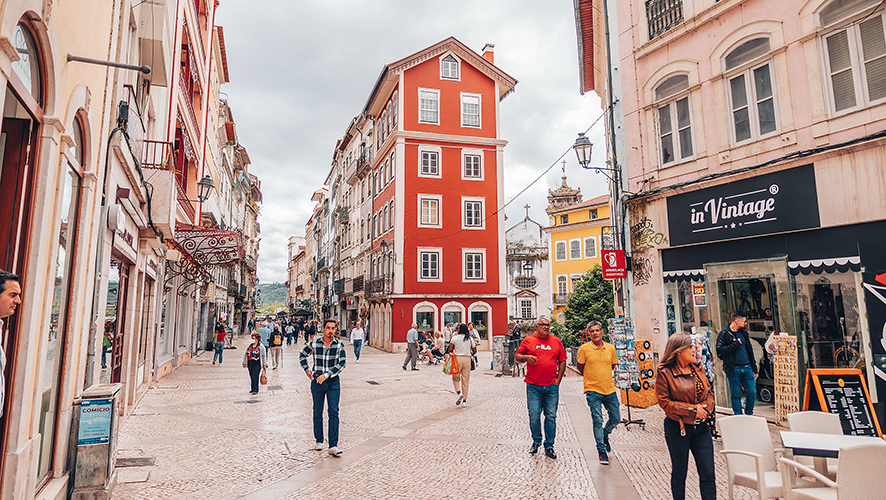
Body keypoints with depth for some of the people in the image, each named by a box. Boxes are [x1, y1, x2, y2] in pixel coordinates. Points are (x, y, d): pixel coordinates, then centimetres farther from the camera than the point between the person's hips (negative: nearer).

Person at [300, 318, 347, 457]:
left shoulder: (339, 345, -4)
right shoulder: (314, 343, -2)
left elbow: (341, 364, -8)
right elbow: (302, 355, 15)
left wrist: (326, 374, -15)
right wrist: (307, 370, 4)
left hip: (333, 382, -1)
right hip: (317, 380, 1)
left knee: (333, 412, -6)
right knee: (318, 411, 10)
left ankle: (333, 446, -4)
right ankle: (318, 440, 28)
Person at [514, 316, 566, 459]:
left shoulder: (556, 341, 8)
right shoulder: (528, 340, 3)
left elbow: (562, 361, 12)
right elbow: (517, 357, 7)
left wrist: (558, 379, 4)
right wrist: (526, 357, -14)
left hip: (551, 387, 1)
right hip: (533, 387, -1)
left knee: (551, 416, 4)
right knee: (534, 416, 1)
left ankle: (549, 446, 17)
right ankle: (536, 441, 24)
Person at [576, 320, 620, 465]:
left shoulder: (611, 348, 4)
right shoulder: (584, 349, -7)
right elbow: (580, 367, 5)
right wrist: (591, 378, 8)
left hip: (610, 390, 4)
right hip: (593, 391, -4)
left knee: (616, 419, 11)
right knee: (598, 421, -4)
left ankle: (604, 435, 40)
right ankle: (601, 449, 12)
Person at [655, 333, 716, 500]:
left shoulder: (698, 369, 7)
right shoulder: (665, 373, -12)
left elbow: (709, 392, 12)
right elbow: (664, 402, -13)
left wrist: (705, 408, -9)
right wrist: (692, 409, -17)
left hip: (701, 427, 5)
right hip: (678, 429, -5)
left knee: (708, 473, 5)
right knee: (679, 473, 10)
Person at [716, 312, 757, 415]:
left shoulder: (744, 333, 14)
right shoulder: (724, 334, -5)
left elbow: (750, 351, 19)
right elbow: (719, 351, -14)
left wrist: (754, 369, 16)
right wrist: (735, 344, -16)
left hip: (747, 368, 5)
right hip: (733, 370, -5)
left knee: (752, 393, 5)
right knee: (736, 395, 3)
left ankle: (749, 415, 24)